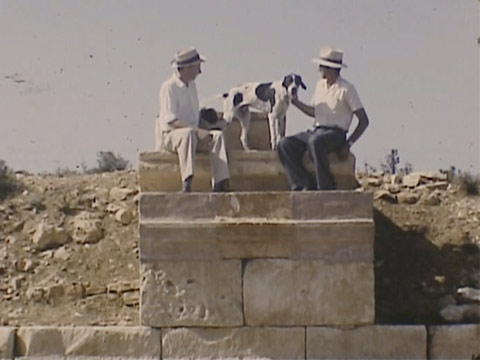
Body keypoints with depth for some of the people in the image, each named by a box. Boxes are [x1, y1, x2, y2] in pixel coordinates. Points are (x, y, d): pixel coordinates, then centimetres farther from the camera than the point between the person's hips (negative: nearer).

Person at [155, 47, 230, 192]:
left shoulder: (191, 85, 17)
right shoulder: (169, 87, -10)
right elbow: (170, 120, -20)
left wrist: (200, 130, 6)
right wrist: (198, 131, -28)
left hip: (193, 133, 7)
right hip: (169, 135, -7)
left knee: (218, 135, -19)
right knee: (188, 133, -40)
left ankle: (220, 184, -30)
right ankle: (186, 184, -49)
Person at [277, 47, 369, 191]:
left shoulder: (346, 89, -6)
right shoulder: (320, 85, 15)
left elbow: (364, 120, -6)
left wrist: (348, 143, -13)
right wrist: (297, 103, 12)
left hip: (336, 134, -7)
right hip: (315, 131, 7)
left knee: (315, 142, -39)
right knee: (285, 144, -15)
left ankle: (326, 188, -31)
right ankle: (305, 184, -20)